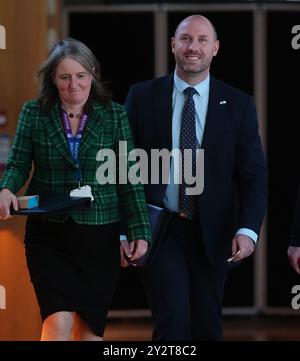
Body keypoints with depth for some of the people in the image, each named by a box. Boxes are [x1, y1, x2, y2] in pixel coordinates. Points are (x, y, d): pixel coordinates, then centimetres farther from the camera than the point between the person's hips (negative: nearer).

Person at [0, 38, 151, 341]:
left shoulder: (114, 115, 2)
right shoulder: (34, 113, 2)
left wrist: (140, 231, -4)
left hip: (99, 236, 1)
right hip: (48, 235, -1)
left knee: (90, 329, 5)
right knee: (59, 322, -15)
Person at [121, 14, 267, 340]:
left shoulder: (238, 105, 1)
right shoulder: (142, 97, 0)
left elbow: (253, 175, -1)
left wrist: (248, 230, -16)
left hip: (211, 235, 2)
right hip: (157, 229, -2)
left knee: (208, 326, 11)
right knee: (174, 323, -15)